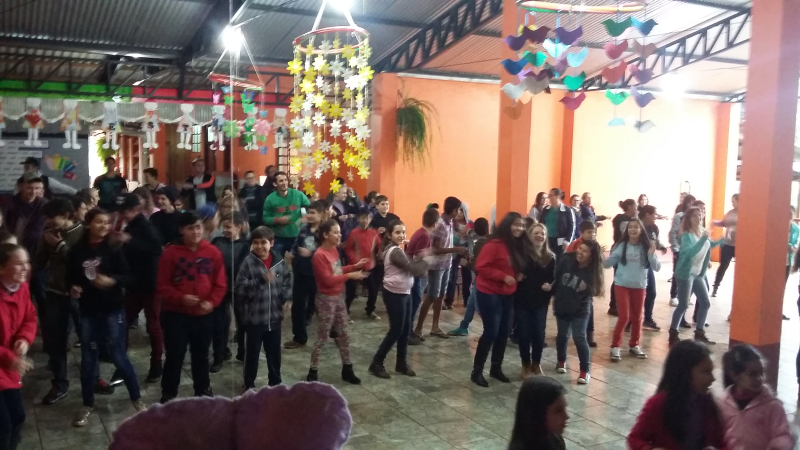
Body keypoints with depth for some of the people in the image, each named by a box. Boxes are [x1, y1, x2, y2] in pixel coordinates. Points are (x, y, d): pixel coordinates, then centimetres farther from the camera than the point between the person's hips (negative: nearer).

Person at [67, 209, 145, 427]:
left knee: (119, 356, 2)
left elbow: (129, 276, -7)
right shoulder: (77, 251, -1)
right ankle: (87, 405, 25)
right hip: (88, 311, 2)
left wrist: (112, 281, -24)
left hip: (113, 309, -2)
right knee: (88, 358, 9)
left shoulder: (114, 248, -6)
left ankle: (136, 398, 20)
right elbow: (70, 277, 10)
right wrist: (73, 288, -10)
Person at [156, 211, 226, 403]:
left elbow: (220, 284, 2)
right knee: (174, 357, 3)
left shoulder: (213, 252, 0)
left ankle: (203, 391, 32)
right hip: (176, 314, -2)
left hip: (204, 315, 3)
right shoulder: (171, 253, -7)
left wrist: (212, 302, -14)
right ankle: (168, 395, 18)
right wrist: (181, 298, -21)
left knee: (201, 356, 16)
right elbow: (162, 285, -6)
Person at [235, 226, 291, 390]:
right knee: (252, 352, 10)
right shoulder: (248, 262, -11)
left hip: (274, 316, 3)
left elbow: (288, 283, 11)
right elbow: (240, 288, -16)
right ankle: (249, 384, 28)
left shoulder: (279, 261, 0)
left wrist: (285, 296, -8)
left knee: (274, 352, 17)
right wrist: (261, 280, -26)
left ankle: (275, 382, 35)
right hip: (254, 317, -3)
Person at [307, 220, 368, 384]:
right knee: (322, 337, 1)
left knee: (343, 334, 15)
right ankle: (313, 372, 15)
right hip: (326, 300, -8)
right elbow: (328, 280, -24)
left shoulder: (334, 250, 5)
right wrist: (350, 275, -21)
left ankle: (347, 370, 26)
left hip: (339, 297, 8)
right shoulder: (319, 255, -21)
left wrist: (355, 266, 4)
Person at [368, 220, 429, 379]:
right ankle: (376, 363, 9)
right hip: (395, 295, -10)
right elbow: (413, 270, -23)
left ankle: (401, 363, 26)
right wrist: (425, 259, -7)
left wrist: (419, 257, -5)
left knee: (405, 330, 14)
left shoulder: (395, 249, 12)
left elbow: (409, 267, 7)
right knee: (396, 331, -2)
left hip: (404, 293, 10)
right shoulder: (395, 251, -20)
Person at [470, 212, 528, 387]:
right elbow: (480, 267, -19)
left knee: (504, 332, 11)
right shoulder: (494, 245, -17)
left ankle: (496, 368, 27)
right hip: (489, 293, -7)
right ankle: (477, 371, 6)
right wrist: (503, 276, -22)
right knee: (491, 332, -7)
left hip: (507, 295, 7)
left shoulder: (519, 246, 6)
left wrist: (518, 276, 0)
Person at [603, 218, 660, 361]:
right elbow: (607, 264, -7)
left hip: (639, 286, 2)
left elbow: (657, 268, -7)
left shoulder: (646, 247, -5)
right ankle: (615, 346, 6)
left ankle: (634, 345, 29)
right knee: (624, 317, -5)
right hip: (622, 285, -2)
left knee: (637, 317, 12)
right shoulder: (621, 246, -7)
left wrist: (652, 255, -23)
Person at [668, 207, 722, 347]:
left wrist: (724, 239, 14)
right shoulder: (686, 236, -17)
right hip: (686, 274, -8)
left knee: (705, 303, 10)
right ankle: (673, 334, 6)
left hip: (699, 274, 8)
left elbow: (711, 244, 26)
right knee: (683, 305, -5)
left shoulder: (702, 232, 5)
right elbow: (690, 252, -35)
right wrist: (703, 238, -38)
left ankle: (699, 333, 23)